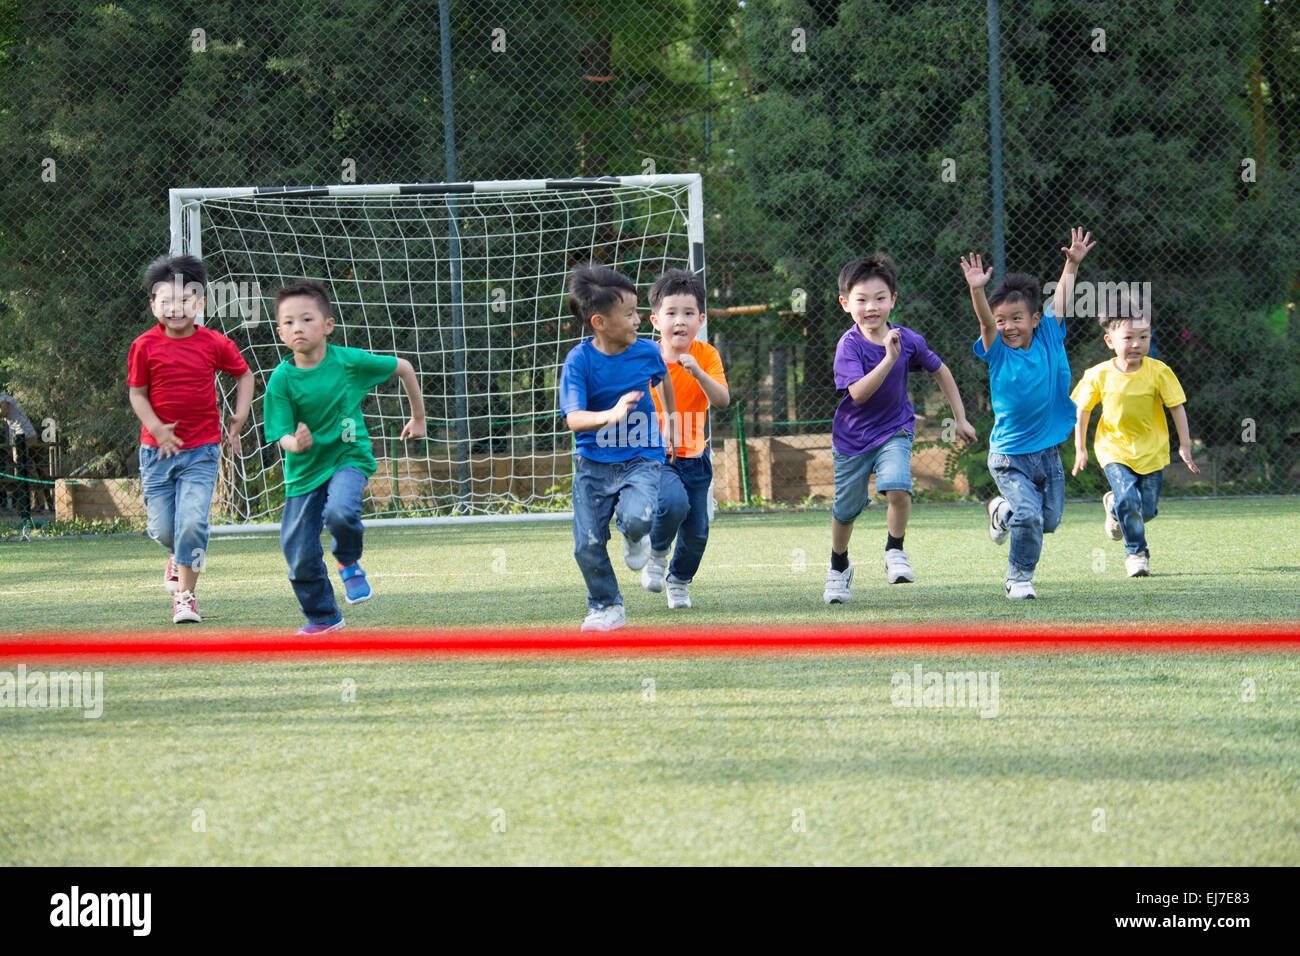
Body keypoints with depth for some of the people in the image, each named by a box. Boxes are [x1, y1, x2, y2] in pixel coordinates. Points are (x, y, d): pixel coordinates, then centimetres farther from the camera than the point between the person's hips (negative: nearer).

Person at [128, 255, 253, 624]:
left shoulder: (215, 344, -3)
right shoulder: (145, 347, -5)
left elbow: (244, 375, 13)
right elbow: (137, 393, 1)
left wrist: (240, 416, 4)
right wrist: (157, 428, -14)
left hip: (202, 449, -1)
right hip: (157, 448, 1)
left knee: (192, 522, -15)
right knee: (162, 529, 3)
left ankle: (185, 594, -2)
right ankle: (179, 554, 40)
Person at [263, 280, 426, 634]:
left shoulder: (349, 361, -12)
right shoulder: (281, 380, -12)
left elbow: (403, 367, 4)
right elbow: (283, 435, -12)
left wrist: (418, 418, 14)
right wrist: (296, 444, -37)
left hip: (347, 458, -2)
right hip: (304, 470, 2)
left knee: (340, 512, -34)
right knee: (300, 557, 0)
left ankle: (349, 564, 0)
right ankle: (323, 617, 27)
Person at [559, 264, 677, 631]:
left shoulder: (647, 352, -5)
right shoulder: (579, 360, -15)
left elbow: (662, 377, 21)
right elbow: (573, 418, -24)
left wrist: (671, 418, 29)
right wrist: (611, 415, -42)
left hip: (640, 459, 0)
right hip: (593, 462, 0)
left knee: (636, 518, -29)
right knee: (588, 545, -3)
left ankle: (636, 538, 9)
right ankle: (606, 607, 21)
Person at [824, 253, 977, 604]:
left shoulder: (909, 340, -10)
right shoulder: (849, 345, -19)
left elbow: (940, 371, 8)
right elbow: (858, 393, -32)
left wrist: (961, 418, 10)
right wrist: (889, 359, -41)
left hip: (894, 430, 1)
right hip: (853, 436, -1)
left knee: (898, 488, -26)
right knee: (845, 509, 12)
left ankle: (895, 552, -3)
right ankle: (839, 567, 39)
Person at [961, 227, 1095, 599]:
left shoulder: (1048, 340, 0)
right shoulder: (998, 353, -8)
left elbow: (1060, 301, 12)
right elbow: (985, 322, -26)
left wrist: (1072, 264, 15)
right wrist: (977, 291, -42)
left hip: (1047, 451, 4)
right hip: (1009, 454, -4)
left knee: (1050, 519, 13)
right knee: (1029, 516, -17)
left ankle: (1003, 511, 41)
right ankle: (1019, 578, 2)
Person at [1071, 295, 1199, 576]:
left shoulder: (1159, 372, -12)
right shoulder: (1098, 376, -10)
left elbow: (1177, 408, -3)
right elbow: (1082, 410, 4)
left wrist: (1185, 446, -4)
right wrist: (1080, 449, 7)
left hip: (1152, 451, 1)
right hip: (1115, 450, -1)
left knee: (1147, 509, 2)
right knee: (1128, 500, -19)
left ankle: (1114, 505, 36)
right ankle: (1136, 552, 2)